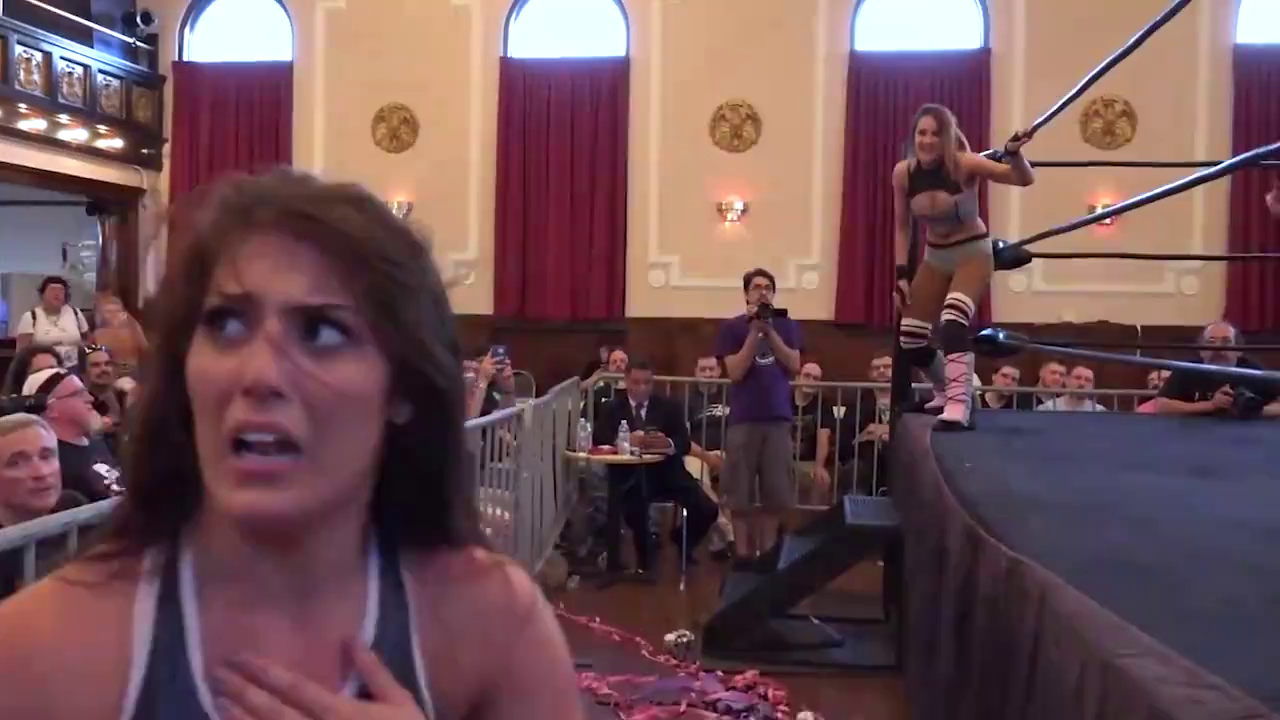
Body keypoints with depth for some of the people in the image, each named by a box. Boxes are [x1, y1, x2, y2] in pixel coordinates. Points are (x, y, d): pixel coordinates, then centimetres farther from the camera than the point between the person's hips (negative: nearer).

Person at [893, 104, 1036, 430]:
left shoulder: (965, 165, -20)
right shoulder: (903, 172, -10)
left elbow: (1024, 179, -26)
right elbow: (901, 227, 1)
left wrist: (1014, 154, -47)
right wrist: (901, 274, -4)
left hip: (973, 252, -5)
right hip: (935, 257, 5)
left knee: (954, 323, -31)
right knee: (909, 339, 5)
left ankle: (959, 406, -28)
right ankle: (946, 391, 32)